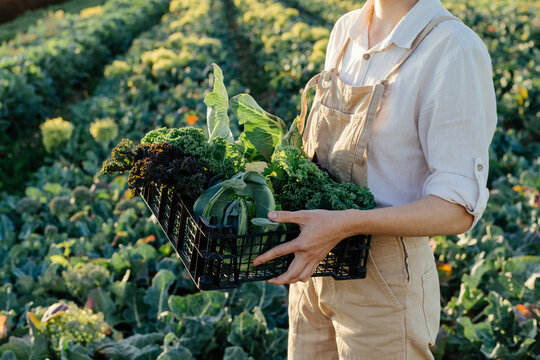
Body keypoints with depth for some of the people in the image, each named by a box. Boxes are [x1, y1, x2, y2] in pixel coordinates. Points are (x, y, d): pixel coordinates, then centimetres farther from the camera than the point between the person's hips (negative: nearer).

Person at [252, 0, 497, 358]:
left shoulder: (455, 50, -19)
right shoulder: (346, 30, 4)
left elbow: (459, 210, -22)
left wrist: (345, 224, -33)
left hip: (385, 281, -6)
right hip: (317, 268, 7)